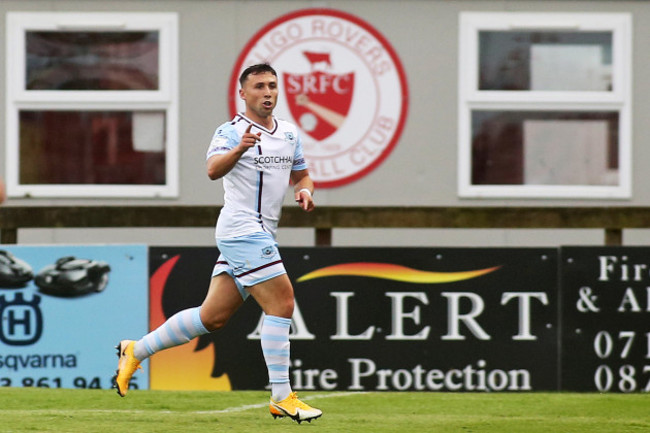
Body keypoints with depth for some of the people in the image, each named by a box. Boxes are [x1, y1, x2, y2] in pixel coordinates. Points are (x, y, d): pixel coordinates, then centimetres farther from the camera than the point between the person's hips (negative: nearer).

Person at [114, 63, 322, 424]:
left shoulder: (289, 134, 15)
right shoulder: (230, 131, -7)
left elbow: (301, 174, 27)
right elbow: (214, 169, -24)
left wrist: (304, 190, 4)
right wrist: (238, 149, -43)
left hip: (262, 234, 8)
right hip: (241, 228, -8)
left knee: (213, 316, 8)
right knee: (281, 302, -16)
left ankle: (136, 351, 20)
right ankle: (282, 398, -13)